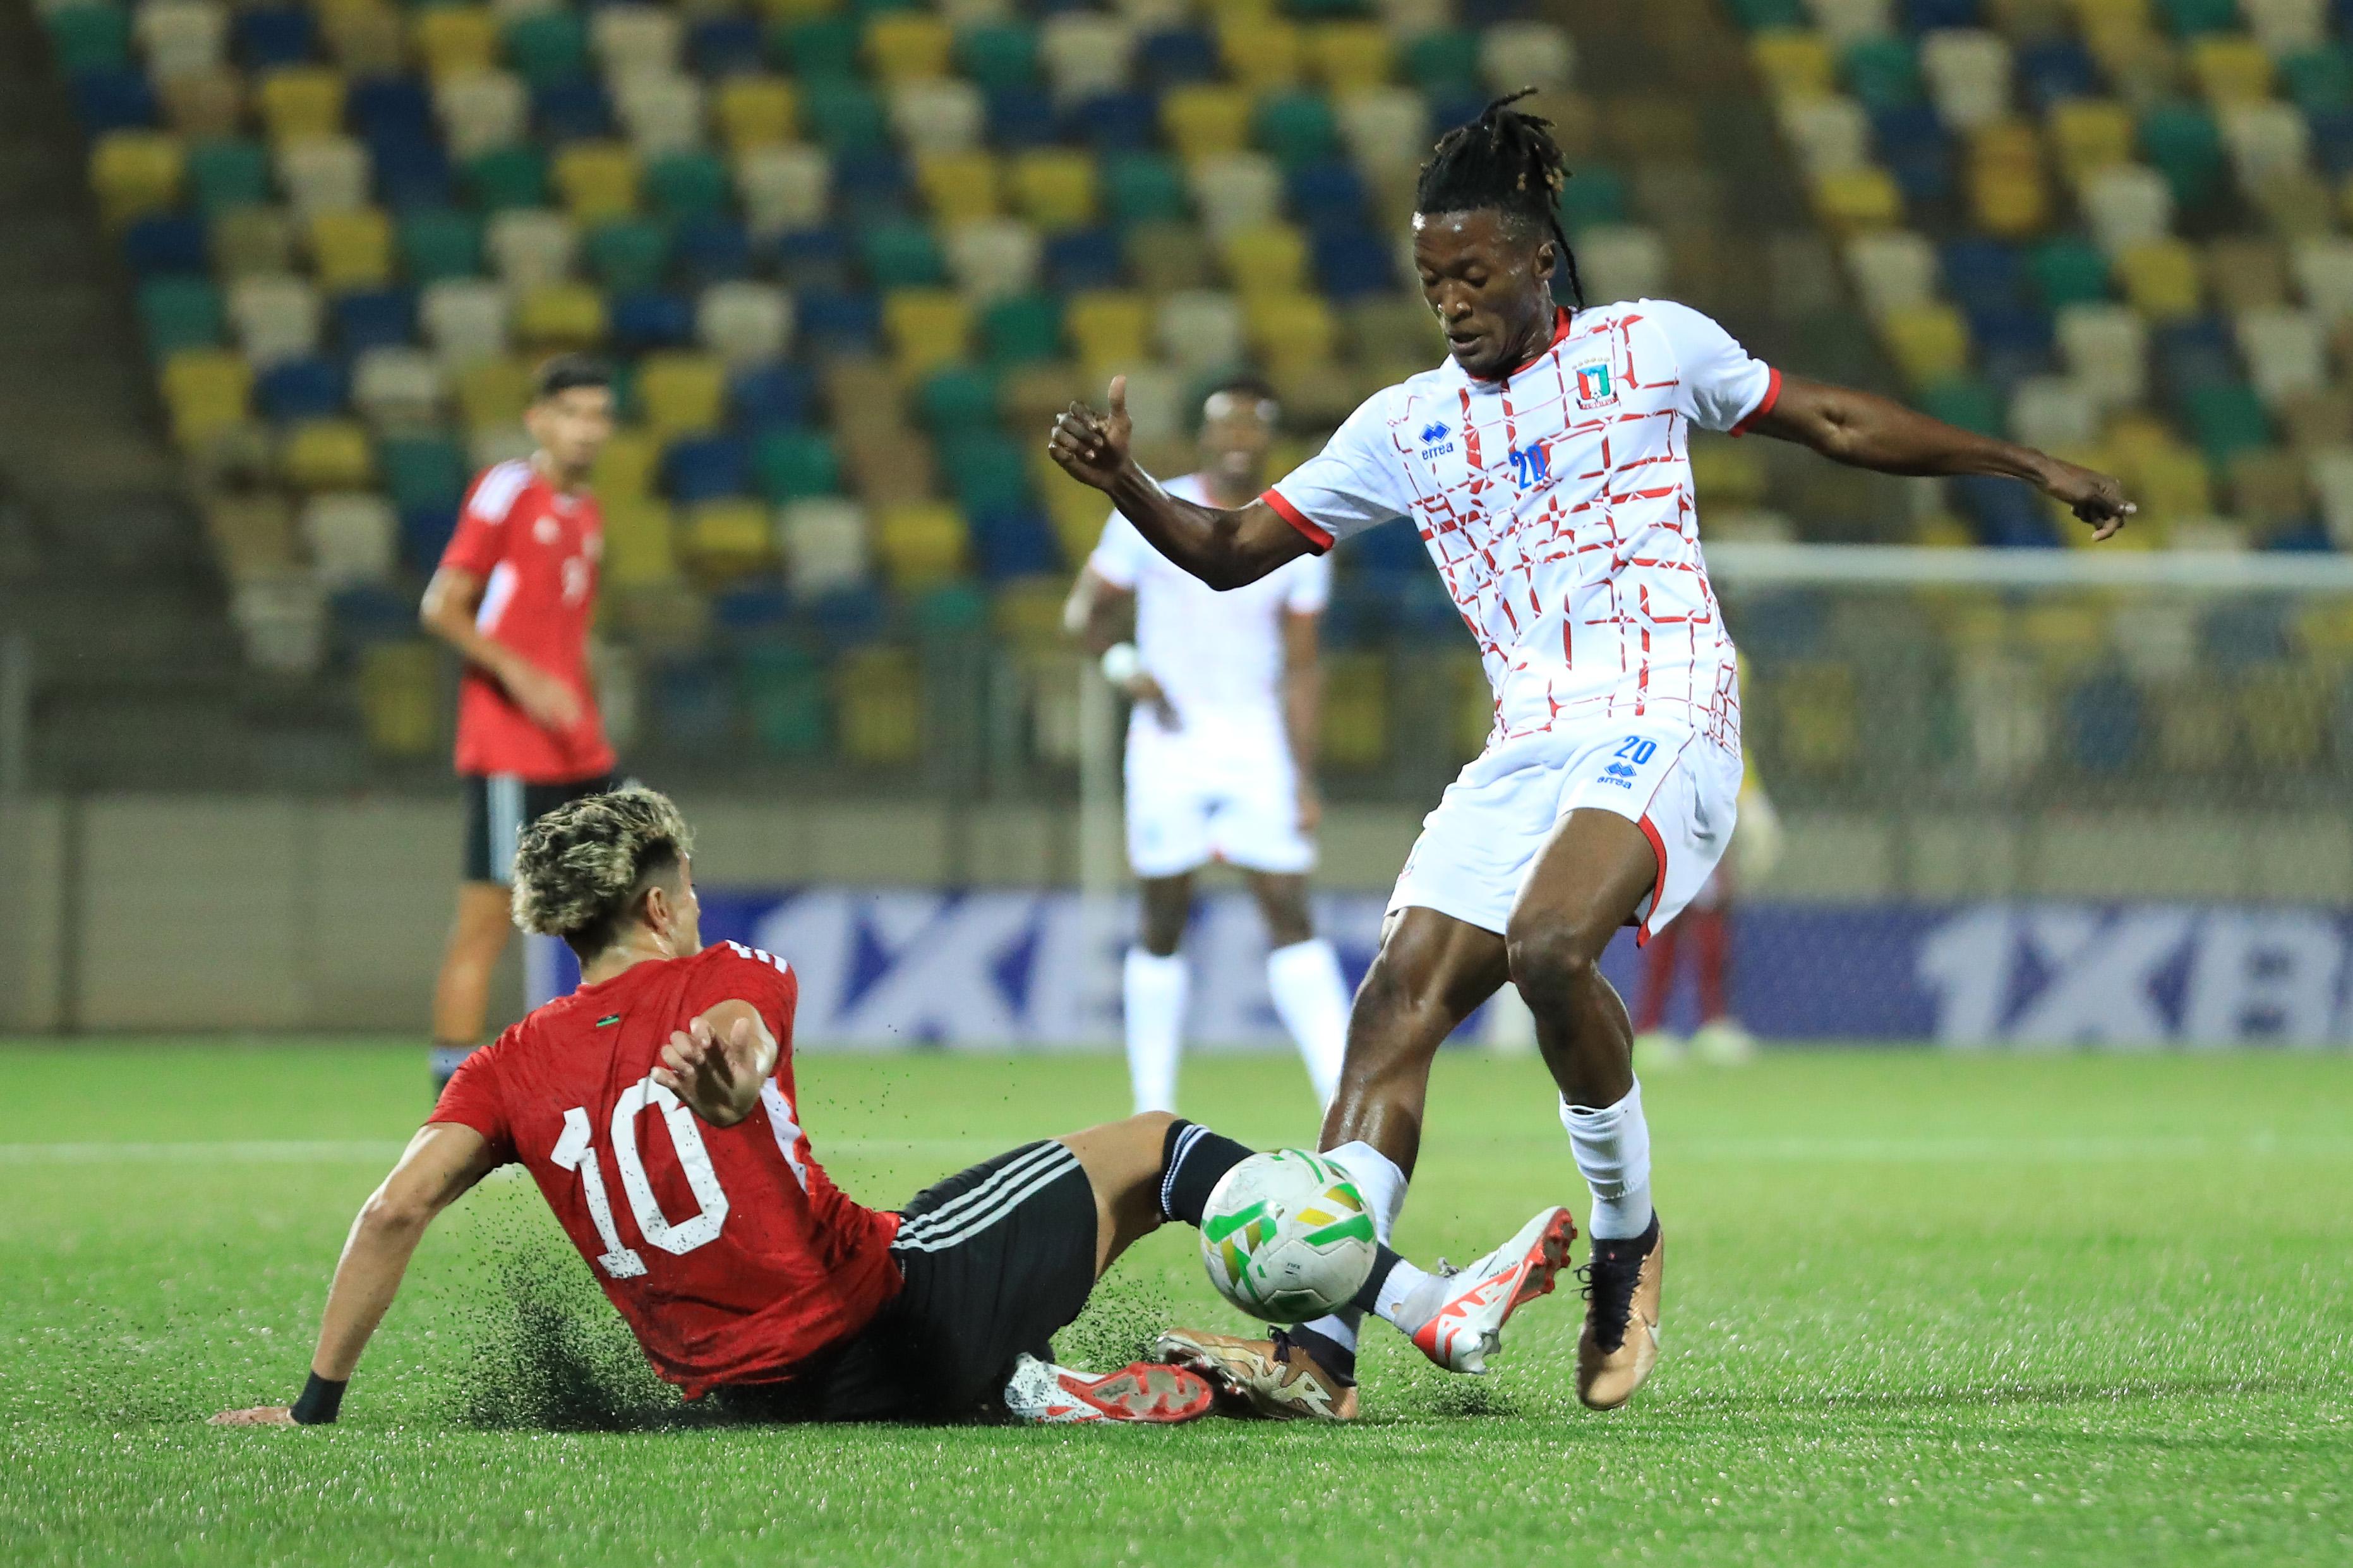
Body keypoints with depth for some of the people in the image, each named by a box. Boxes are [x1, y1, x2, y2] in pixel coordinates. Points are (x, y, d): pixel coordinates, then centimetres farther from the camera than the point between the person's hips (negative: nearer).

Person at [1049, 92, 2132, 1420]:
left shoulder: (1651, 347, 8)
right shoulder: (1406, 425, 15)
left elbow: (1836, 424, 18)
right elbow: (1232, 551, 16)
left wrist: (2030, 468, 21)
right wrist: (1127, 487, -3)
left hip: (1665, 717, -5)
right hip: (1527, 748, 5)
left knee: (1548, 943, -31)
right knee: (1399, 999, -13)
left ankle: (1629, 1240, -9)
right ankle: (1321, 1339, -19)